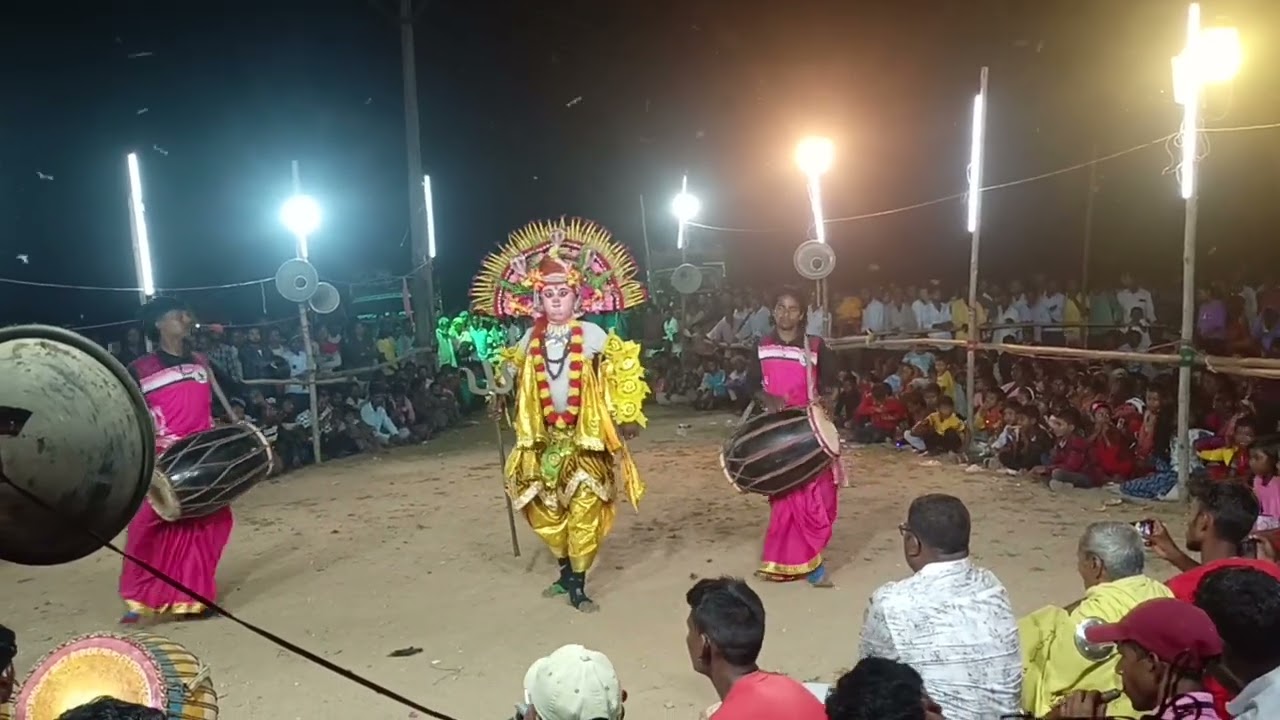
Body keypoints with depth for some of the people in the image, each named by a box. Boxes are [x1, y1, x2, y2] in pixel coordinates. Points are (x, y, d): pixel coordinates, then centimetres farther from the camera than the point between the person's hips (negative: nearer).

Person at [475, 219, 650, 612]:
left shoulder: (591, 333, -9)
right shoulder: (531, 338, 3)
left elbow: (623, 369, -6)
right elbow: (513, 370, 22)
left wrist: (626, 416, -10)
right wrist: (501, 396, 11)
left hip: (586, 436, -4)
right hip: (545, 437, 4)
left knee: (584, 510, -4)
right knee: (547, 511, 9)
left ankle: (578, 584, 6)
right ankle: (566, 572, 28)